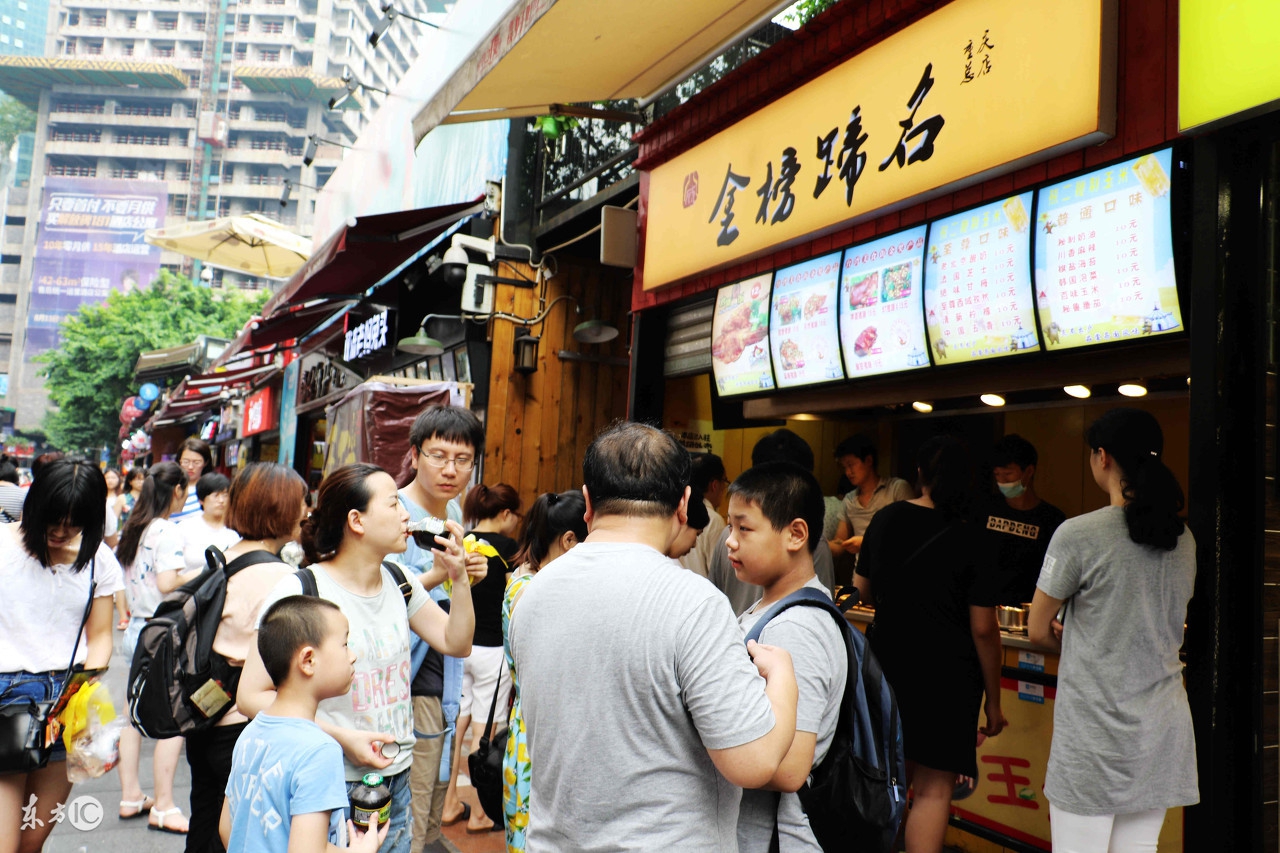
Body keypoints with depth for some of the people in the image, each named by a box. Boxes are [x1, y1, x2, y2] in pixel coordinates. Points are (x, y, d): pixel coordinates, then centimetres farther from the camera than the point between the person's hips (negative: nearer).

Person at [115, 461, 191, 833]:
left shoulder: (133, 528, 9)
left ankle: (130, 796, 26)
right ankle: (163, 808, 3)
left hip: (135, 630, 9)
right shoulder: (167, 531, -16)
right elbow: (167, 584, -24)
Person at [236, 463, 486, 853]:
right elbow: (251, 696, -16)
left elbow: (457, 643, 10)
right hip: (331, 787, -6)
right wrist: (342, 737, -20)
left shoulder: (400, 582, 4)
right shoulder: (298, 593, -15)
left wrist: (459, 579, -3)